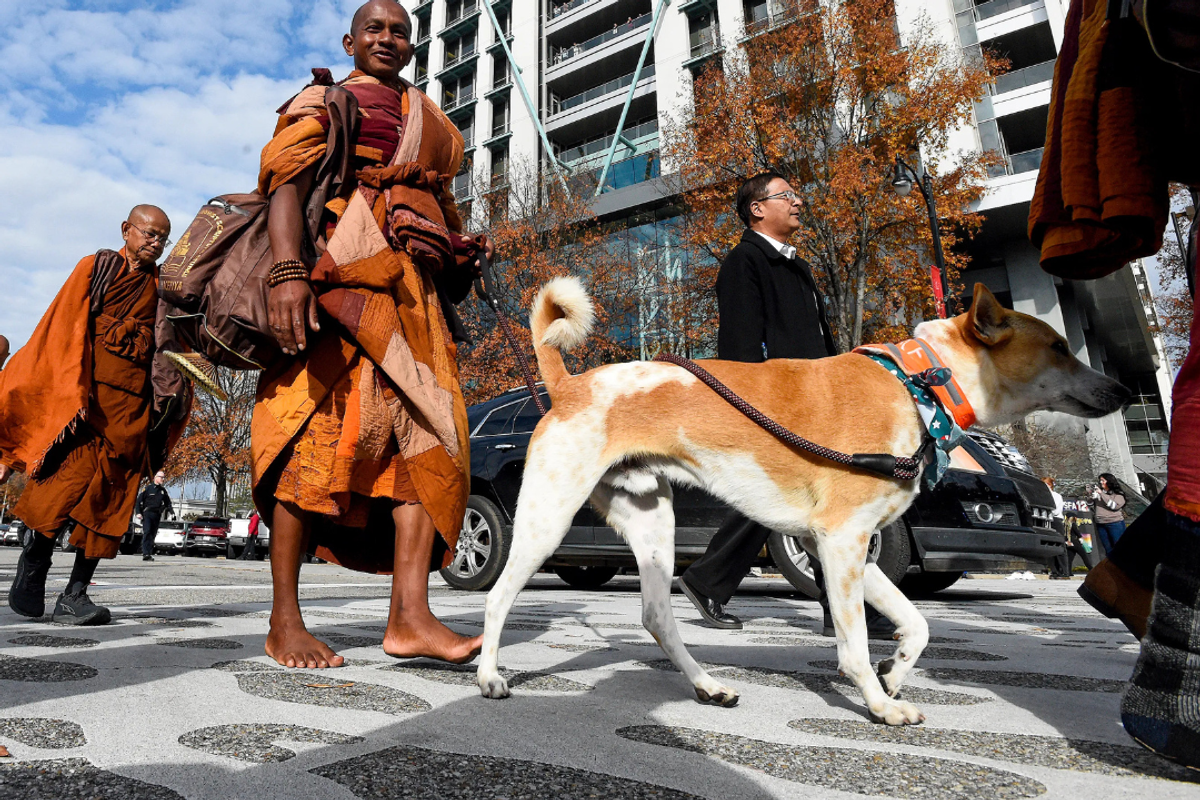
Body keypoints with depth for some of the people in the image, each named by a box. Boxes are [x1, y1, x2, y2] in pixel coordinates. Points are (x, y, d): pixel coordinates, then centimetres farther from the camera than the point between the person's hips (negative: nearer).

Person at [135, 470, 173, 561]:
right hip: (147, 514, -5)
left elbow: (167, 502, 20)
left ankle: (149, 554, 9)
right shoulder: (148, 488, 0)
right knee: (147, 532, -15)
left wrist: (171, 511, 4)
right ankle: (145, 553, -20)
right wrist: (139, 512, -9)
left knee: (153, 534, 6)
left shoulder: (163, 490, 15)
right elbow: (139, 500, -1)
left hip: (157, 515, 5)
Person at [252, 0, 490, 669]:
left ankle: (410, 616, -10)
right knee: (318, 433, -10)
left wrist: (460, 263, 16)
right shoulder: (321, 103, 14)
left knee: (427, 435, -10)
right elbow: (287, 186, -2)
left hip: (418, 290, 5)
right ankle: (285, 621, -2)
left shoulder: (432, 122, 30)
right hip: (341, 276, -5)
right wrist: (288, 273, -20)